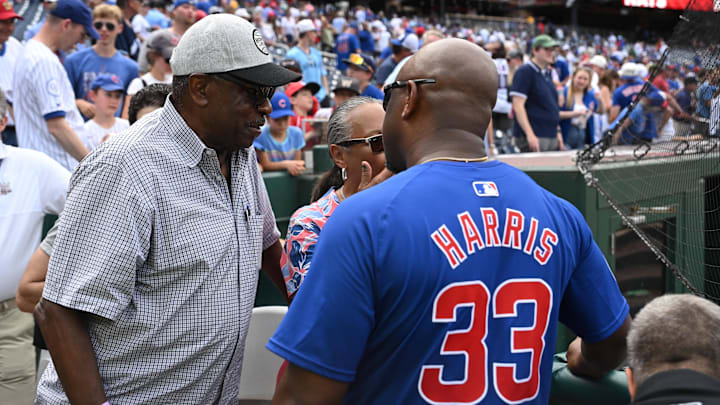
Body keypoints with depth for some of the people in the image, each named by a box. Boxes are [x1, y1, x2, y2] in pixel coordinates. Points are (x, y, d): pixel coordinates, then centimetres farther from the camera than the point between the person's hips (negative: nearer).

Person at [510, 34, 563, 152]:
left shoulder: (547, 73, 17)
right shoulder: (524, 72, -9)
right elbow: (518, 106, -16)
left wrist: (557, 132, 19)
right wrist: (530, 134, -24)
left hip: (552, 137, 9)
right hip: (534, 137, -9)